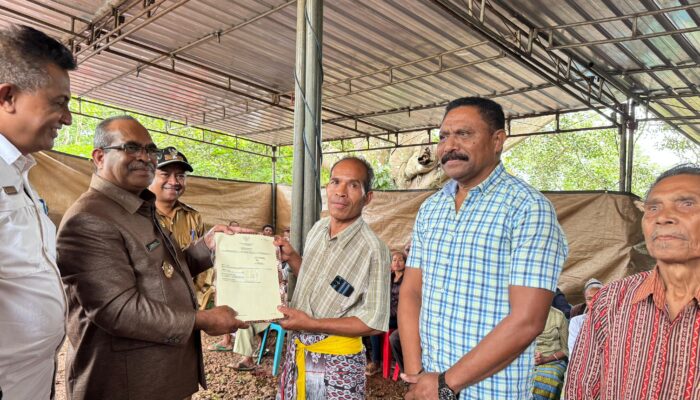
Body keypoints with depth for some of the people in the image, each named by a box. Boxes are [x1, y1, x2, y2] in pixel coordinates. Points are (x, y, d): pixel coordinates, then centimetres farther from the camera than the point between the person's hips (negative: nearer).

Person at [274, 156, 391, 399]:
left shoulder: (373, 249, -23)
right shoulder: (318, 228, 0)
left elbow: (374, 323, -19)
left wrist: (311, 324, -22)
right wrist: (291, 258, -2)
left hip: (335, 360, -6)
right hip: (297, 349, 7)